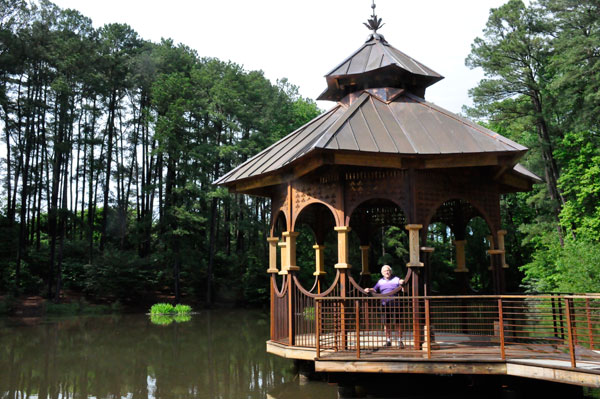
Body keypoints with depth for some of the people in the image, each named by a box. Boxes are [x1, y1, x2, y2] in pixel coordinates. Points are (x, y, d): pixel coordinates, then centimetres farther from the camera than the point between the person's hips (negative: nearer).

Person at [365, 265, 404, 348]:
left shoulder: (396, 279, 6)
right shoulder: (381, 281, 16)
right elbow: (375, 289, 10)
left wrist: (402, 283, -24)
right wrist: (369, 290, -11)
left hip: (395, 304, -3)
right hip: (384, 305, 3)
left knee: (398, 323, -3)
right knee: (386, 323, 5)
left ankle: (400, 341, 6)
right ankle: (388, 341, 16)